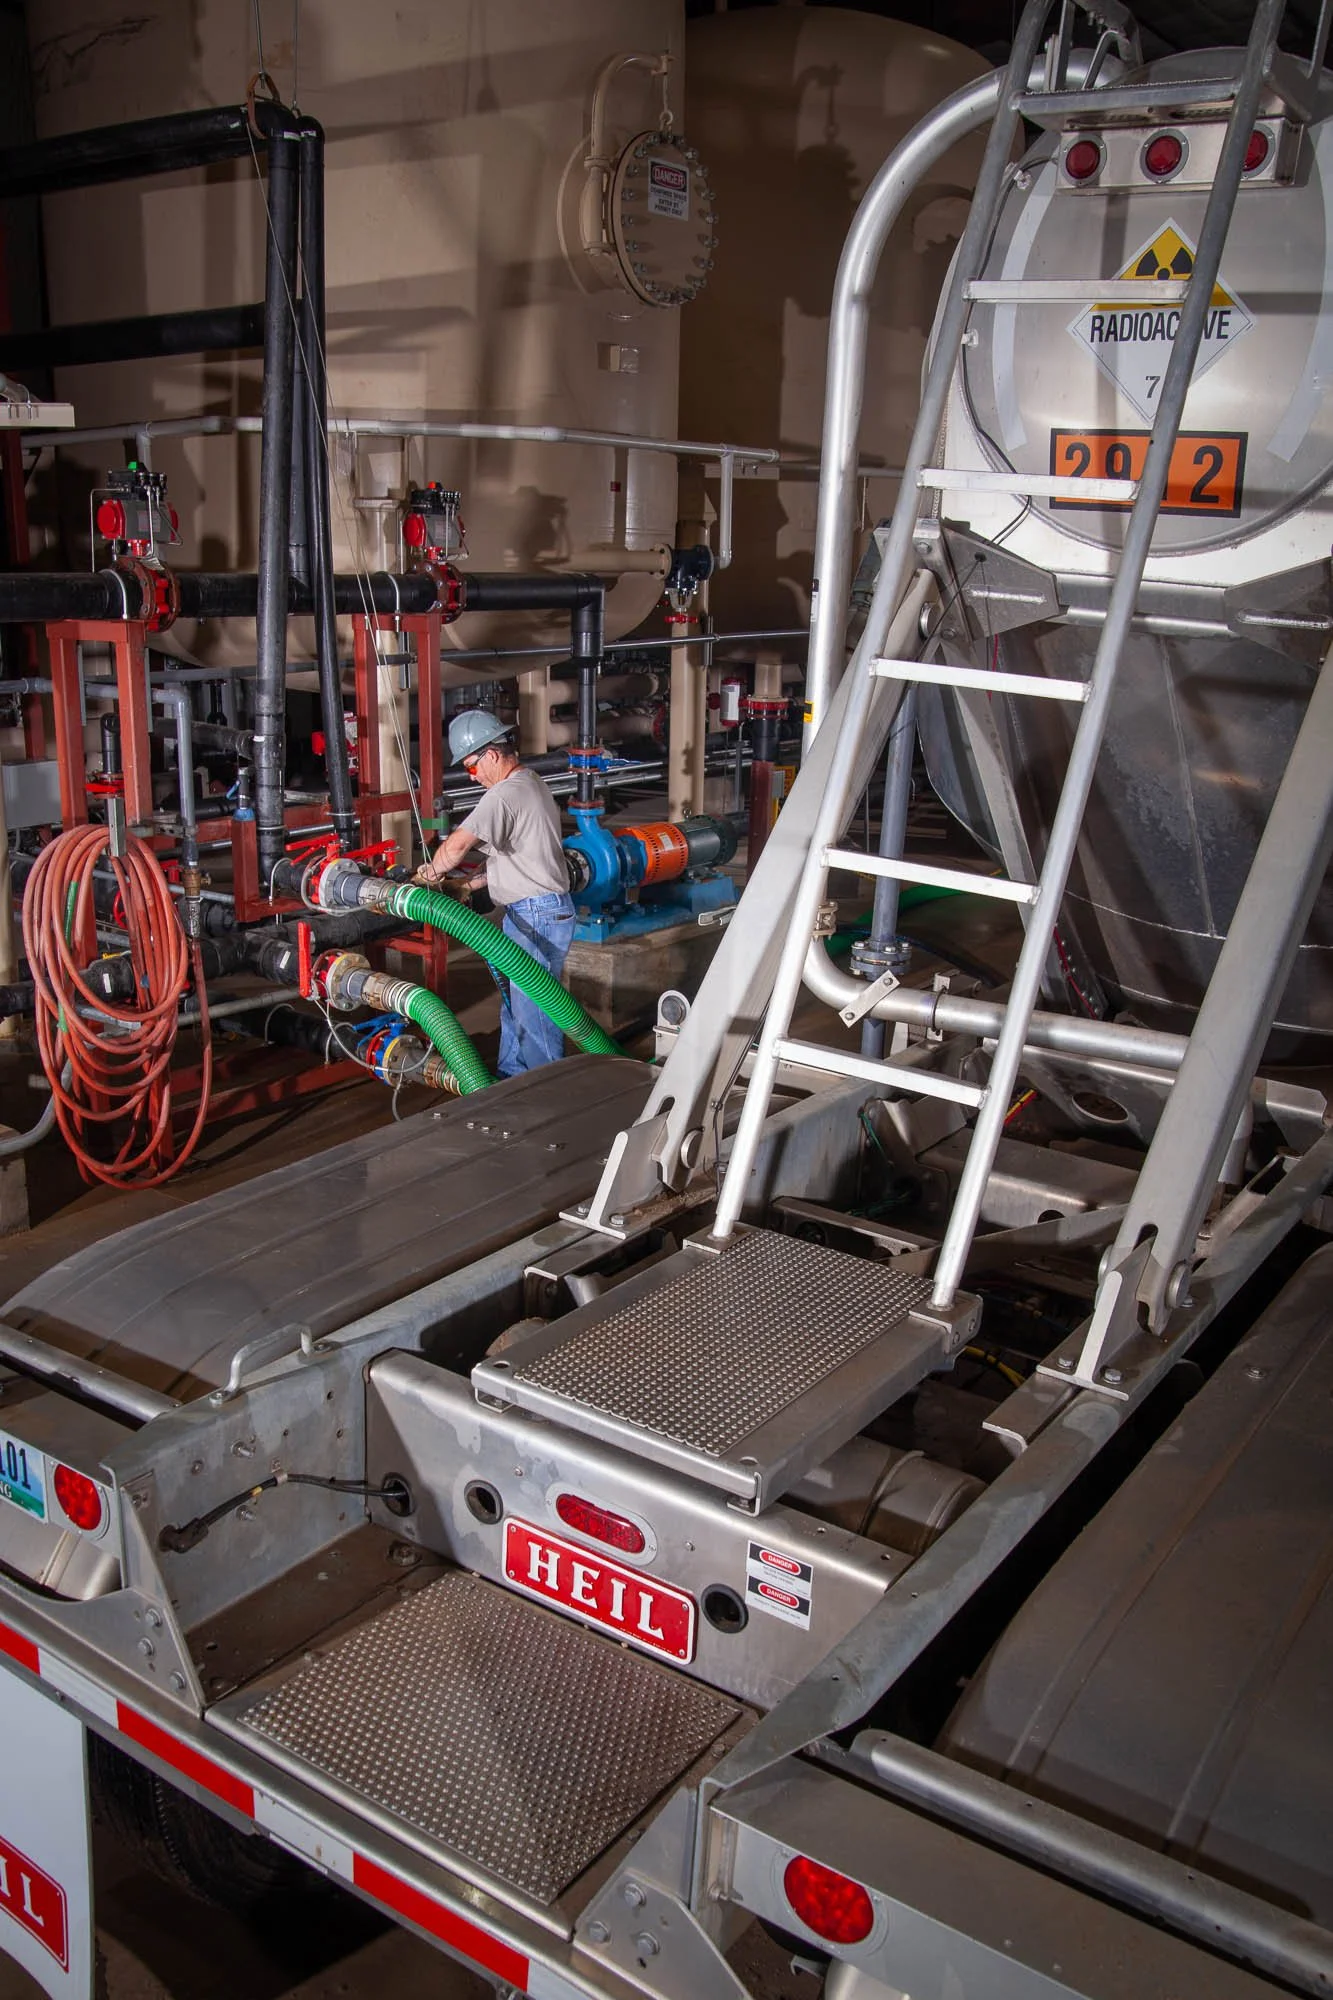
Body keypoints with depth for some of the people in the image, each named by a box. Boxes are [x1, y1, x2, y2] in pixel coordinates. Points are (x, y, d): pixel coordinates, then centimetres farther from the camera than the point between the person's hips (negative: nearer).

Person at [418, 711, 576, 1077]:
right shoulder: (531, 783, 15)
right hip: (525, 912, 11)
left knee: (533, 1009, -5)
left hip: (536, 916, -11)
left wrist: (431, 873, -9)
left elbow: (458, 844, -28)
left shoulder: (505, 794, -19)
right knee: (515, 1001, 19)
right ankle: (511, 1078, 31)